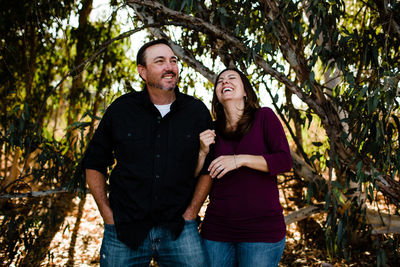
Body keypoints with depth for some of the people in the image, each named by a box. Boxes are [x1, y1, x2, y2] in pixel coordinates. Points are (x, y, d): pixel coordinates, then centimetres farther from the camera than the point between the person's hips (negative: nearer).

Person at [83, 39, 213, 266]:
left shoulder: (197, 111, 2)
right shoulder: (121, 109, 1)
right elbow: (94, 162, 8)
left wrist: (191, 212, 0)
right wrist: (108, 215, 2)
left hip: (179, 230, 0)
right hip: (124, 231, 0)